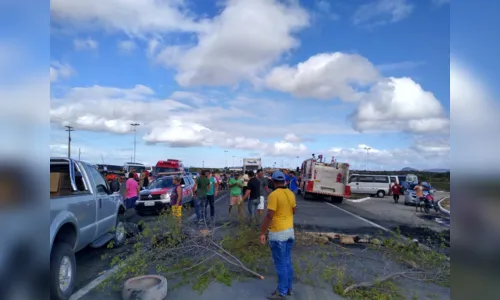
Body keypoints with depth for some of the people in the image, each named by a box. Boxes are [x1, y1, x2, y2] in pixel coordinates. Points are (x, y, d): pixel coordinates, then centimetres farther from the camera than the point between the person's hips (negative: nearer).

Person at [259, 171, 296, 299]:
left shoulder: (274, 195, -20)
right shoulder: (291, 193, 3)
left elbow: (269, 216, -22)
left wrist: (262, 233, -16)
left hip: (278, 233, -8)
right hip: (290, 231, 8)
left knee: (280, 263, 3)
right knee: (287, 261, 18)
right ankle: (288, 288, 29)